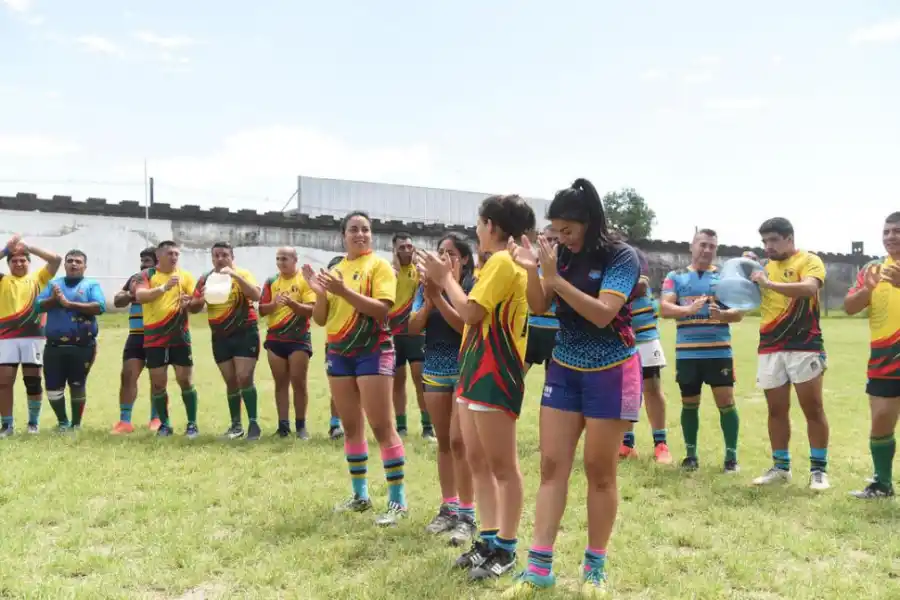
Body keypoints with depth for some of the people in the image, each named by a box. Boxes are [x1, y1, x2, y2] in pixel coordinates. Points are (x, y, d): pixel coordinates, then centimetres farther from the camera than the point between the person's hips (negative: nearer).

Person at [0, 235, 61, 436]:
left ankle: (33, 422, 16)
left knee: (33, 380, 5)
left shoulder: (38, 278, 12)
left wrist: (29, 247, -1)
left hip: (33, 336, 0)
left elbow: (56, 259, 1)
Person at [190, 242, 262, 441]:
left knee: (244, 378, -12)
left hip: (245, 333, -4)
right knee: (230, 382, 9)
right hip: (220, 336, 4)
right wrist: (201, 299, -16)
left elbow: (256, 296, -24)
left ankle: (254, 423, -3)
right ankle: (236, 425, 18)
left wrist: (235, 275, -31)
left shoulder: (242, 274, -6)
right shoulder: (205, 279, 6)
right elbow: (193, 308, 6)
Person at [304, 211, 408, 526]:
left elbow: (381, 309, -19)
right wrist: (320, 293, -9)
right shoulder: (334, 270, 12)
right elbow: (320, 318, 10)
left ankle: (398, 500, -2)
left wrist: (344, 291, -26)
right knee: (351, 426, 11)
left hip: (372, 351, -6)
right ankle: (360, 495, 21)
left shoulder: (379, 265, -5)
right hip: (339, 352, 6)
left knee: (382, 426, -8)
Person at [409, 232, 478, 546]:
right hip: (434, 370, 5)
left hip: (465, 371, -5)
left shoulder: (473, 287, -9)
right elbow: (413, 327, -1)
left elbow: (465, 325, -20)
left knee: (458, 441, -10)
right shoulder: (426, 287, 5)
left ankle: (467, 514, -3)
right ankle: (448, 507, 19)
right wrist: (428, 300, -16)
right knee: (443, 441, 10)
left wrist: (439, 296, -22)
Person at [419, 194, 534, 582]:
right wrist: (440, 287, 14)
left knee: (502, 464, -2)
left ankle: (506, 549, 7)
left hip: (494, 373, -11)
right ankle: (488, 539, 21)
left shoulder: (504, 261, -14)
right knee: (477, 461, 13)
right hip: (476, 370, 11)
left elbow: (470, 313, -19)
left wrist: (445, 278, -6)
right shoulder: (497, 263, 17)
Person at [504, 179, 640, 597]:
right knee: (552, 465, 0)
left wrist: (556, 278, -27)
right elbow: (540, 307, 2)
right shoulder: (561, 255, 3)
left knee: (600, 470, 3)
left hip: (610, 373, -5)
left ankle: (595, 566, 17)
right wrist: (531, 272, -16)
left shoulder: (621, 257, -13)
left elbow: (602, 314, -23)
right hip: (564, 370, 5)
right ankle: (539, 566, 4)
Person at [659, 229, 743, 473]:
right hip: (687, 352, 1)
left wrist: (722, 314, -23)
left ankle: (731, 455, 8)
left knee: (726, 402, -3)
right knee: (689, 403, 9)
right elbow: (664, 308, -7)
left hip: (719, 351, -1)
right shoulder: (675, 277, 7)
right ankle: (691, 454, 21)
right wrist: (688, 309, -27)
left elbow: (738, 312, 0)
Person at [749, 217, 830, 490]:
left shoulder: (809, 261, -3)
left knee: (813, 408, -1)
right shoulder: (765, 266, 14)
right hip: (770, 348, 5)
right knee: (776, 410, 9)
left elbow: (809, 287, -23)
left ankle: (819, 469, 7)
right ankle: (781, 466, 18)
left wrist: (769, 284, -26)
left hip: (804, 346, -5)